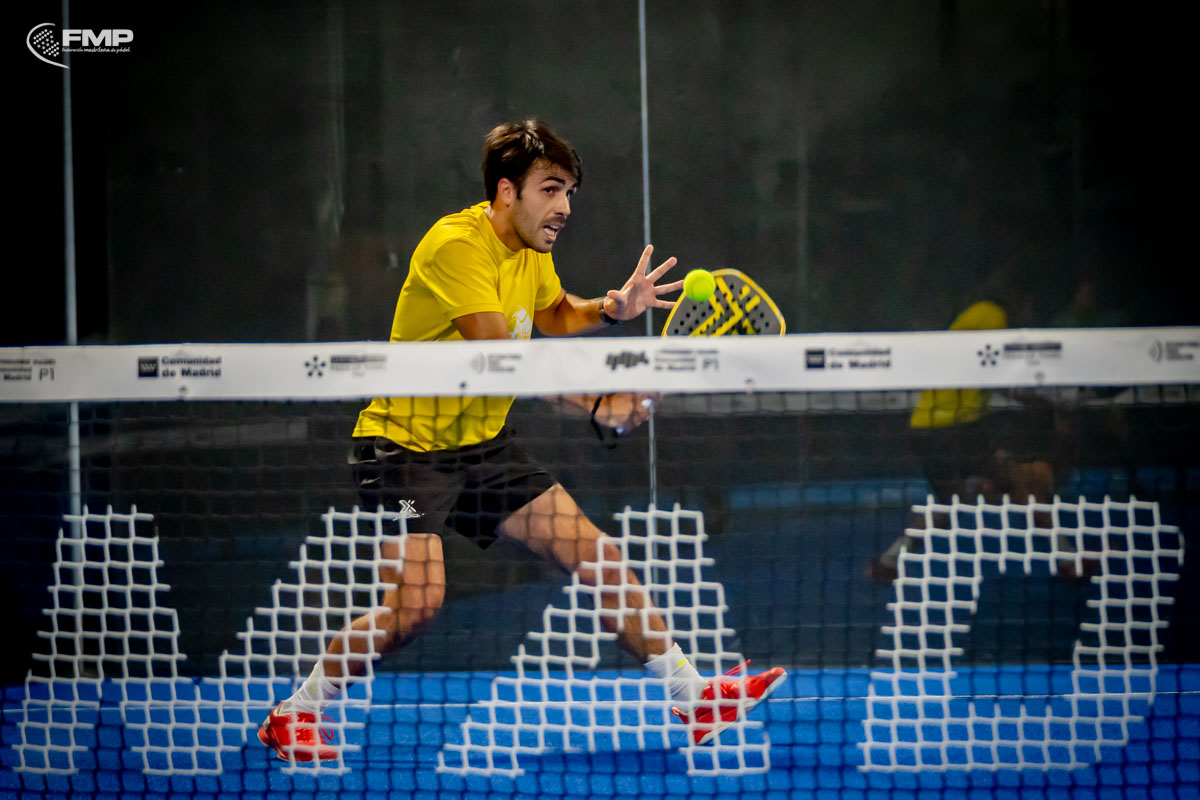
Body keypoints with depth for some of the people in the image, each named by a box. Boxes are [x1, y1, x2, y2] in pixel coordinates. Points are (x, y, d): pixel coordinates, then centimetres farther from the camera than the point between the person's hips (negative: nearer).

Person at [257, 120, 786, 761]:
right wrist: (595, 400, -38)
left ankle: (694, 696, 9)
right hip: (406, 443, -8)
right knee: (417, 603, -22)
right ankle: (293, 715, -3)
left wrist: (612, 310, 4)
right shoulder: (456, 244, -22)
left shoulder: (530, 247, 5)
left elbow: (551, 313, 25)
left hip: (484, 445, 8)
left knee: (598, 557, 1)